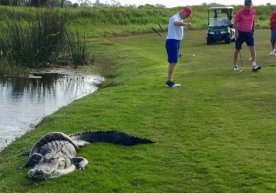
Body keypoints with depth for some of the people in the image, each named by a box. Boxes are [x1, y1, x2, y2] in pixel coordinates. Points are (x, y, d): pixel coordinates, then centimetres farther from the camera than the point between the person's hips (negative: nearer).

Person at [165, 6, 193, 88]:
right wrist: (186, 24, -60)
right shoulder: (175, 17, -15)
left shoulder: (180, 19, 18)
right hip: (172, 41, -10)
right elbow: (176, 23, -41)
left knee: (173, 62, 12)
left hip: (176, 42, 10)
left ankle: (169, 81, 17)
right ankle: (169, 81, -10)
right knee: (173, 61, -12)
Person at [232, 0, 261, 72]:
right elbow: (235, 22, -8)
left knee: (252, 47, -12)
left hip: (249, 33, 3)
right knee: (237, 49, 5)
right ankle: (235, 65, 21)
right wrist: (236, 32, -16)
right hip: (240, 33, -3)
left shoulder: (253, 12, 1)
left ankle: (254, 65, -17)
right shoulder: (240, 12, -12)